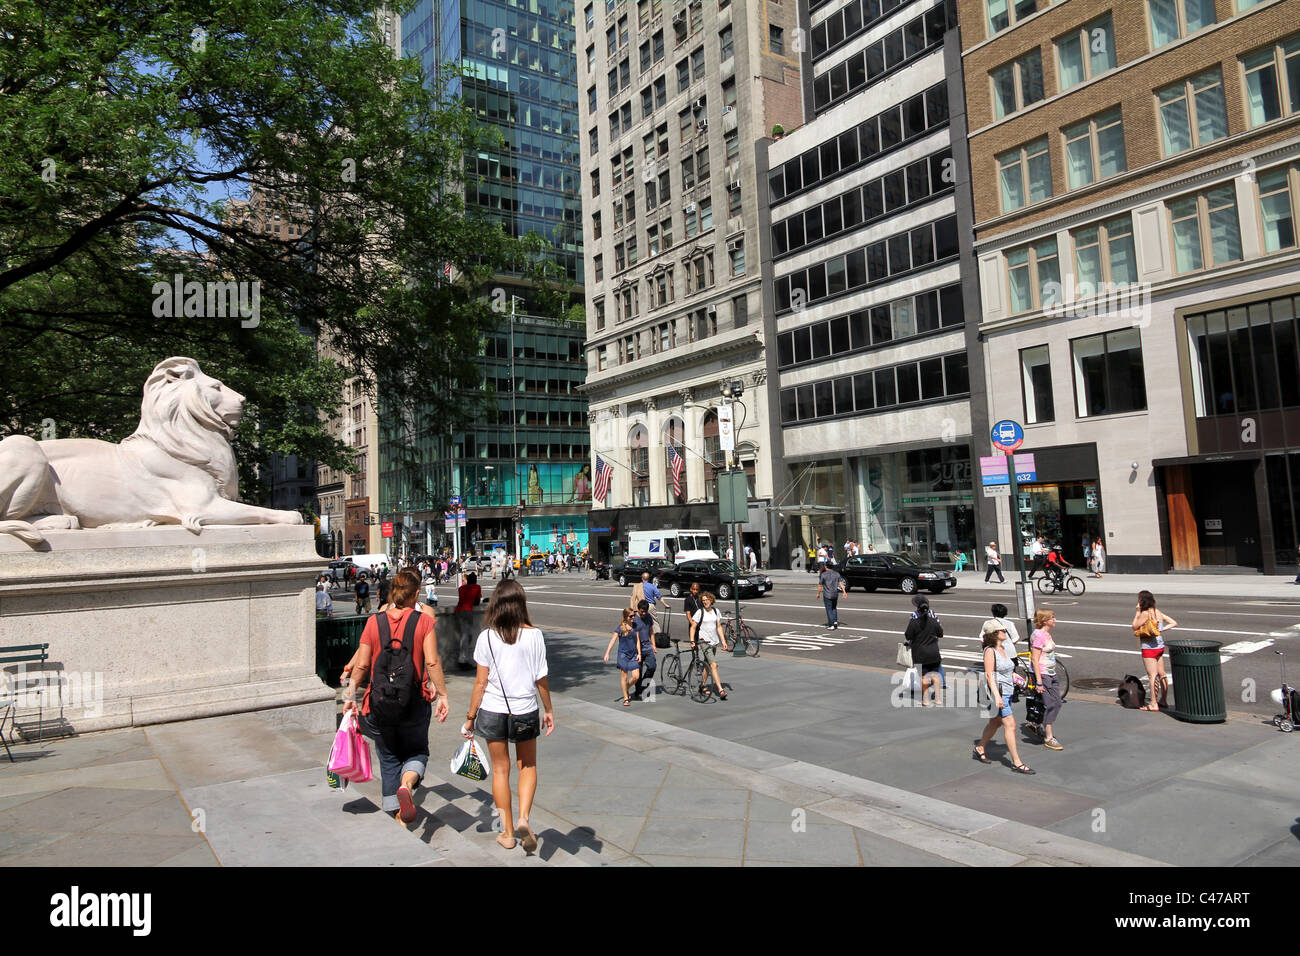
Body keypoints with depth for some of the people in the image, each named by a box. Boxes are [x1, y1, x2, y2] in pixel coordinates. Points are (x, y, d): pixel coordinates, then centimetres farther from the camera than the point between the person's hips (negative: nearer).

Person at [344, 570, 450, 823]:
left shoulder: (374, 621, 0)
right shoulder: (424, 621, -6)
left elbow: (362, 665, 0)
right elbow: (432, 662, -13)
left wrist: (350, 695, 12)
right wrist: (442, 695, -6)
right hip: (415, 702, -2)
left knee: (389, 758, 17)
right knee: (417, 752, 17)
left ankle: (397, 815, 18)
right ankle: (406, 784, -14)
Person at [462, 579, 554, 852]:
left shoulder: (487, 637, -9)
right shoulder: (533, 635, -9)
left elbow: (481, 682, -6)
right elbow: (541, 679, -3)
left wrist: (470, 717, 5)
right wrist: (548, 710, 10)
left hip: (493, 711, 0)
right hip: (525, 710, 0)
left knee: (500, 769, 15)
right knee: (528, 766, 19)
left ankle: (507, 832, 22)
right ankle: (523, 817, 0)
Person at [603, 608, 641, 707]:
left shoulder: (635, 626, 6)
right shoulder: (621, 627, -7)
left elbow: (637, 641, 8)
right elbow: (613, 640, -9)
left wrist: (639, 653, 0)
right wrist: (607, 653, -17)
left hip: (633, 655, 4)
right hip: (623, 654, -4)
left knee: (636, 676, -3)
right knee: (624, 677, 1)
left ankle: (626, 689, 24)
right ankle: (626, 698, 12)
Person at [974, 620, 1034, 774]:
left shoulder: (1002, 649, 11)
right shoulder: (989, 651, -15)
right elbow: (989, 675, -20)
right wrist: (997, 696, -25)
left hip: (1006, 692, 9)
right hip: (997, 692, -9)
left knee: (995, 722, 19)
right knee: (1010, 725, -9)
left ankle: (979, 750, 34)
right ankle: (1016, 763, -4)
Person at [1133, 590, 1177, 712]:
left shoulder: (1145, 613, -16)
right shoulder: (1158, 612, 7)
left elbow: (1134, 627, -8)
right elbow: (1174, 623, 10)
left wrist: (1138, 612, -4)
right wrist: (1162, 629, 7)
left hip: (1149, 648, -8)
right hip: (1160, 646, 8)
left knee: (1152, 675, -6)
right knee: (1162, 674, 13)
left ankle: (1153, 704, -4)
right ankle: (1163, 701, 23)